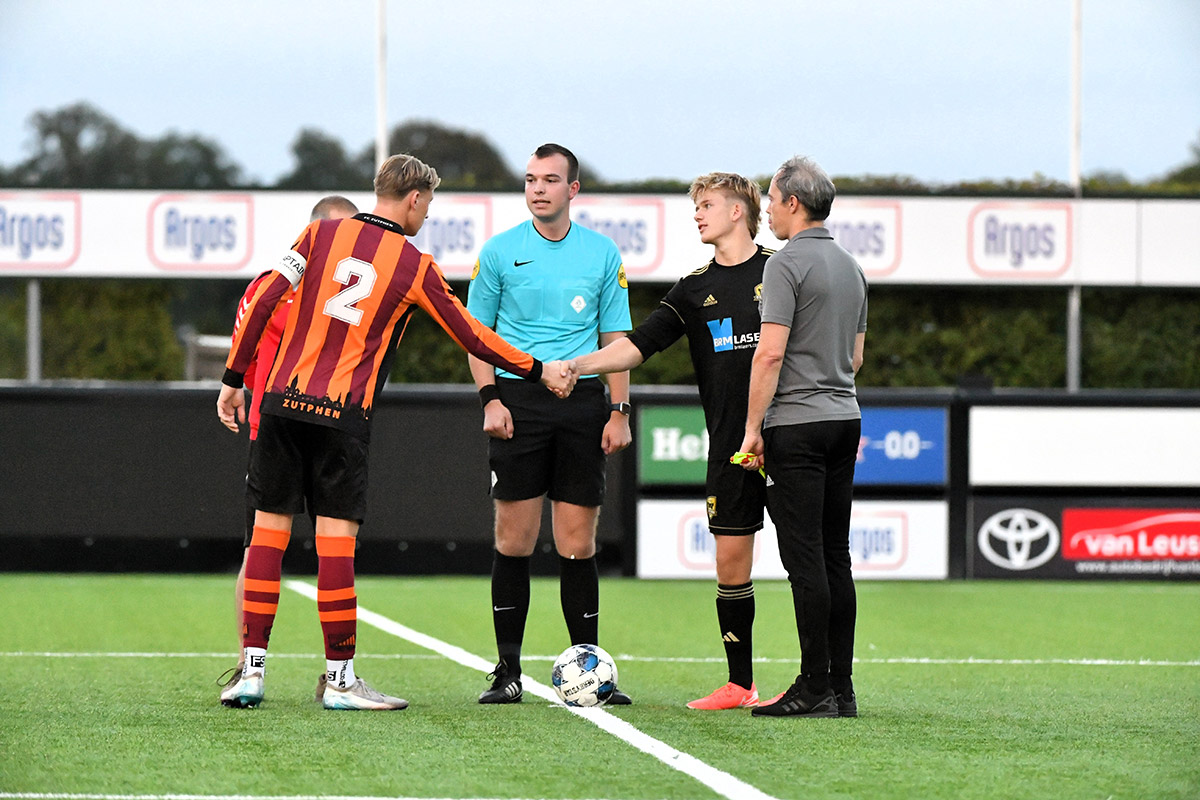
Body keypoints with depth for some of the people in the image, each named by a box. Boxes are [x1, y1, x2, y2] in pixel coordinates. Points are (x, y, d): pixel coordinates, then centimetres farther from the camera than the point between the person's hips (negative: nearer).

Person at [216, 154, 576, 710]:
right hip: (342, 414, -3)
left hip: (282, 399, 3)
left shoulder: (324, 234, 8)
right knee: (336, 539, -2)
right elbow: (470, 336, 7)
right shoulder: (415, 266, 0)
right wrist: (538, 372, 19)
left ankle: (252, 670, 3)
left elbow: (263, 302, 4)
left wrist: (233, 380, 10)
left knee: (268, 531, 6)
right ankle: (340, 679, 0)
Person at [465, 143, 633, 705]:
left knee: (578, 542, 1)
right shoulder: (500, 251, 4)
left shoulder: (602, 254, 8)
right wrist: (490, 399, -4)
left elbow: (615, 337, 11)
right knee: (514, 540, -2)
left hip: (582, 401, 1)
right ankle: (508, 671, 2)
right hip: (518, 399, -1)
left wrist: (619, 411, 3)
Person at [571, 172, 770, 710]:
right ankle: (739, 684, 10)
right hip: (730, 444, 3)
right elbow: (637, 345, 8)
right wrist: (575, 364, -5)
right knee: (730, 555, 2)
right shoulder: (694, 289, 12)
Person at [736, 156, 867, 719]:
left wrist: (753, 428, -12)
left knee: (805, 559, -7)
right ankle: (841, 688, 8)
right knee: (835, 556, 9)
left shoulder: (788, 264, -11)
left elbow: (769, 354, -16)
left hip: (797, 424, -8)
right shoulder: (851, 267, 15)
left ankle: (815, 688, -9)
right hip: (845, 419, 8)